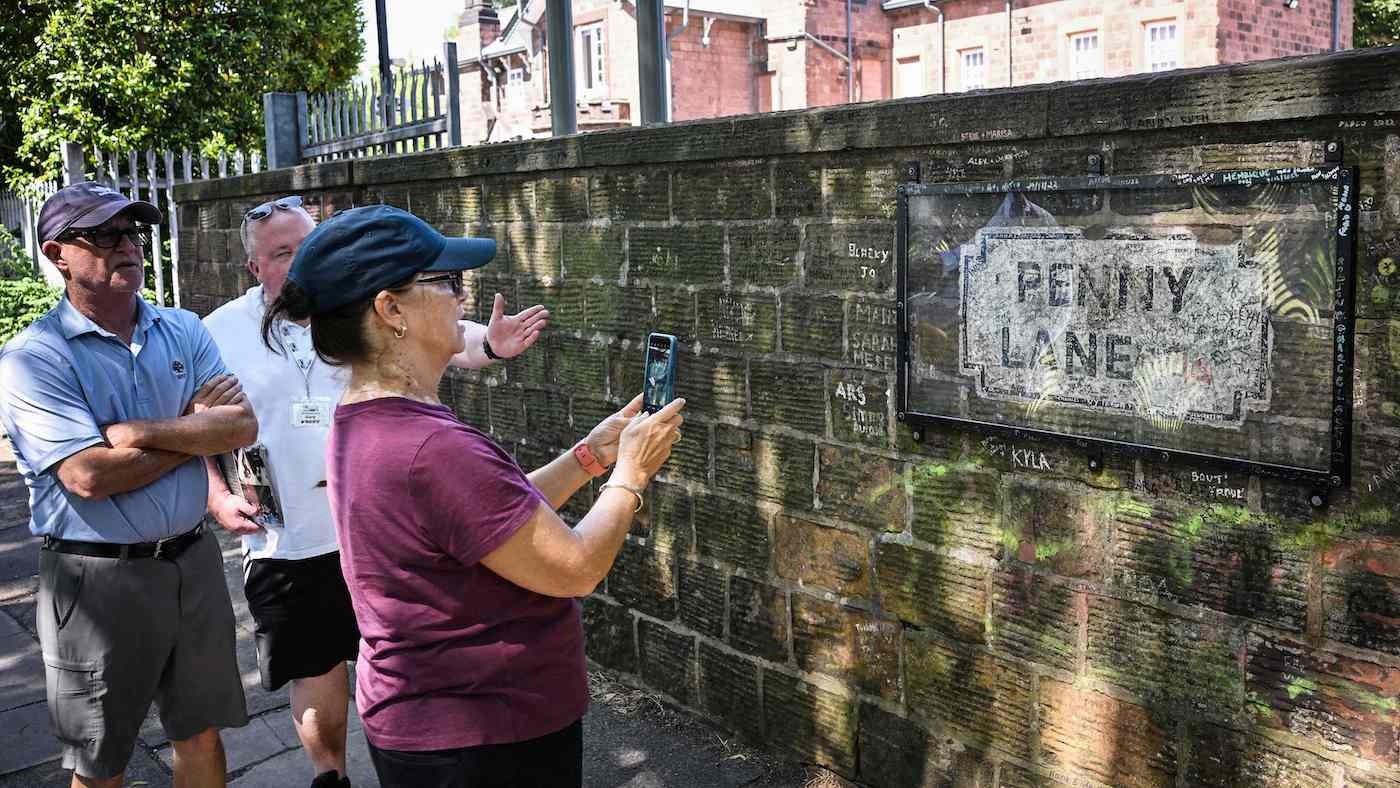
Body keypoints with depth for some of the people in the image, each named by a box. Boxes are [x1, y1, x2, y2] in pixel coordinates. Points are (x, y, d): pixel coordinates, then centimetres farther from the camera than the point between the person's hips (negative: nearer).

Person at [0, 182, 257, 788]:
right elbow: (90, 476, -22)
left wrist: (139, 432, -19)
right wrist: (198, 423, -11)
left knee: (202, 735, 18)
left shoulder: (183, 330, 4)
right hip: (99, 578, -4)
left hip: (193, 561, 5)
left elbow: (243, 427, -7)